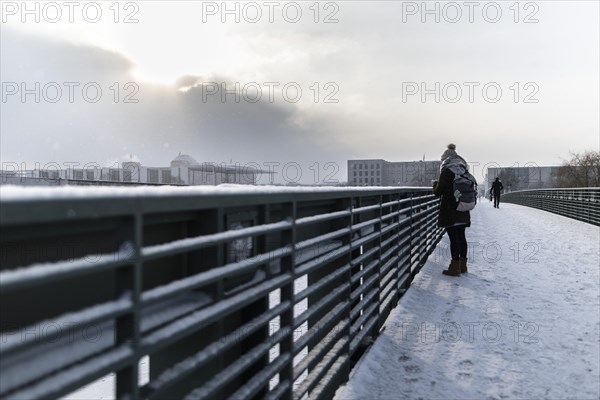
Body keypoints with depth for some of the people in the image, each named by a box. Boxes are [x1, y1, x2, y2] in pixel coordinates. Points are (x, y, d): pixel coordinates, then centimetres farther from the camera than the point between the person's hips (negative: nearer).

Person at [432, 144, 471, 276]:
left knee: (453, 238, -4)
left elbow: (438, 192, -11)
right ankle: (462, 265, 20)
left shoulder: (446, 172, -12)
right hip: (463, 211, 7)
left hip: (450, 211, -7)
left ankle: (455, 267, 0)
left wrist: (435, 184, 12)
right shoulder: (464, 171, 9)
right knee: (461, 236, 12)